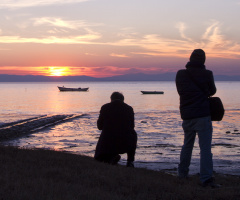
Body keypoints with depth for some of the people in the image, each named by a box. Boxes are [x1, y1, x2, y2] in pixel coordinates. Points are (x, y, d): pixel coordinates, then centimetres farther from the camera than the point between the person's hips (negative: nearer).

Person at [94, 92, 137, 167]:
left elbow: (100, 126, 6)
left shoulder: (104, 108, -1)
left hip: (108, 145, 0)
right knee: (133, 134, 35)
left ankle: (110, 158, -5)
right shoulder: (129, 109, 2)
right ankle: (130, 161, 23)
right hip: (125, 145, 0)